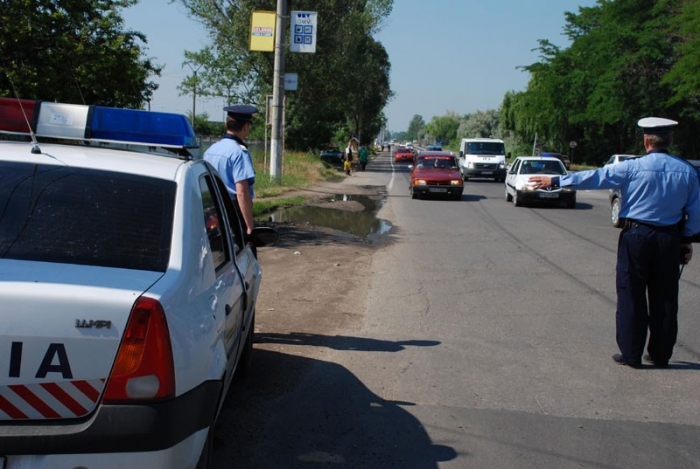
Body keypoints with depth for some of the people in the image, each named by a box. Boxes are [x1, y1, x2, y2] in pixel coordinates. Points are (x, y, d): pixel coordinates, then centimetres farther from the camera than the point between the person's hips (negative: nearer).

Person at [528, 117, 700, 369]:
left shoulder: (633, 168, -9)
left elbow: (594, 177, -7)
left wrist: (555, 181, -1)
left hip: (637, 235, -3)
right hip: (670, 239, 3)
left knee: (631, 296, 5)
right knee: (664, 298, 11)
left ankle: (631, 353, 9)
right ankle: (660, 355, 18)